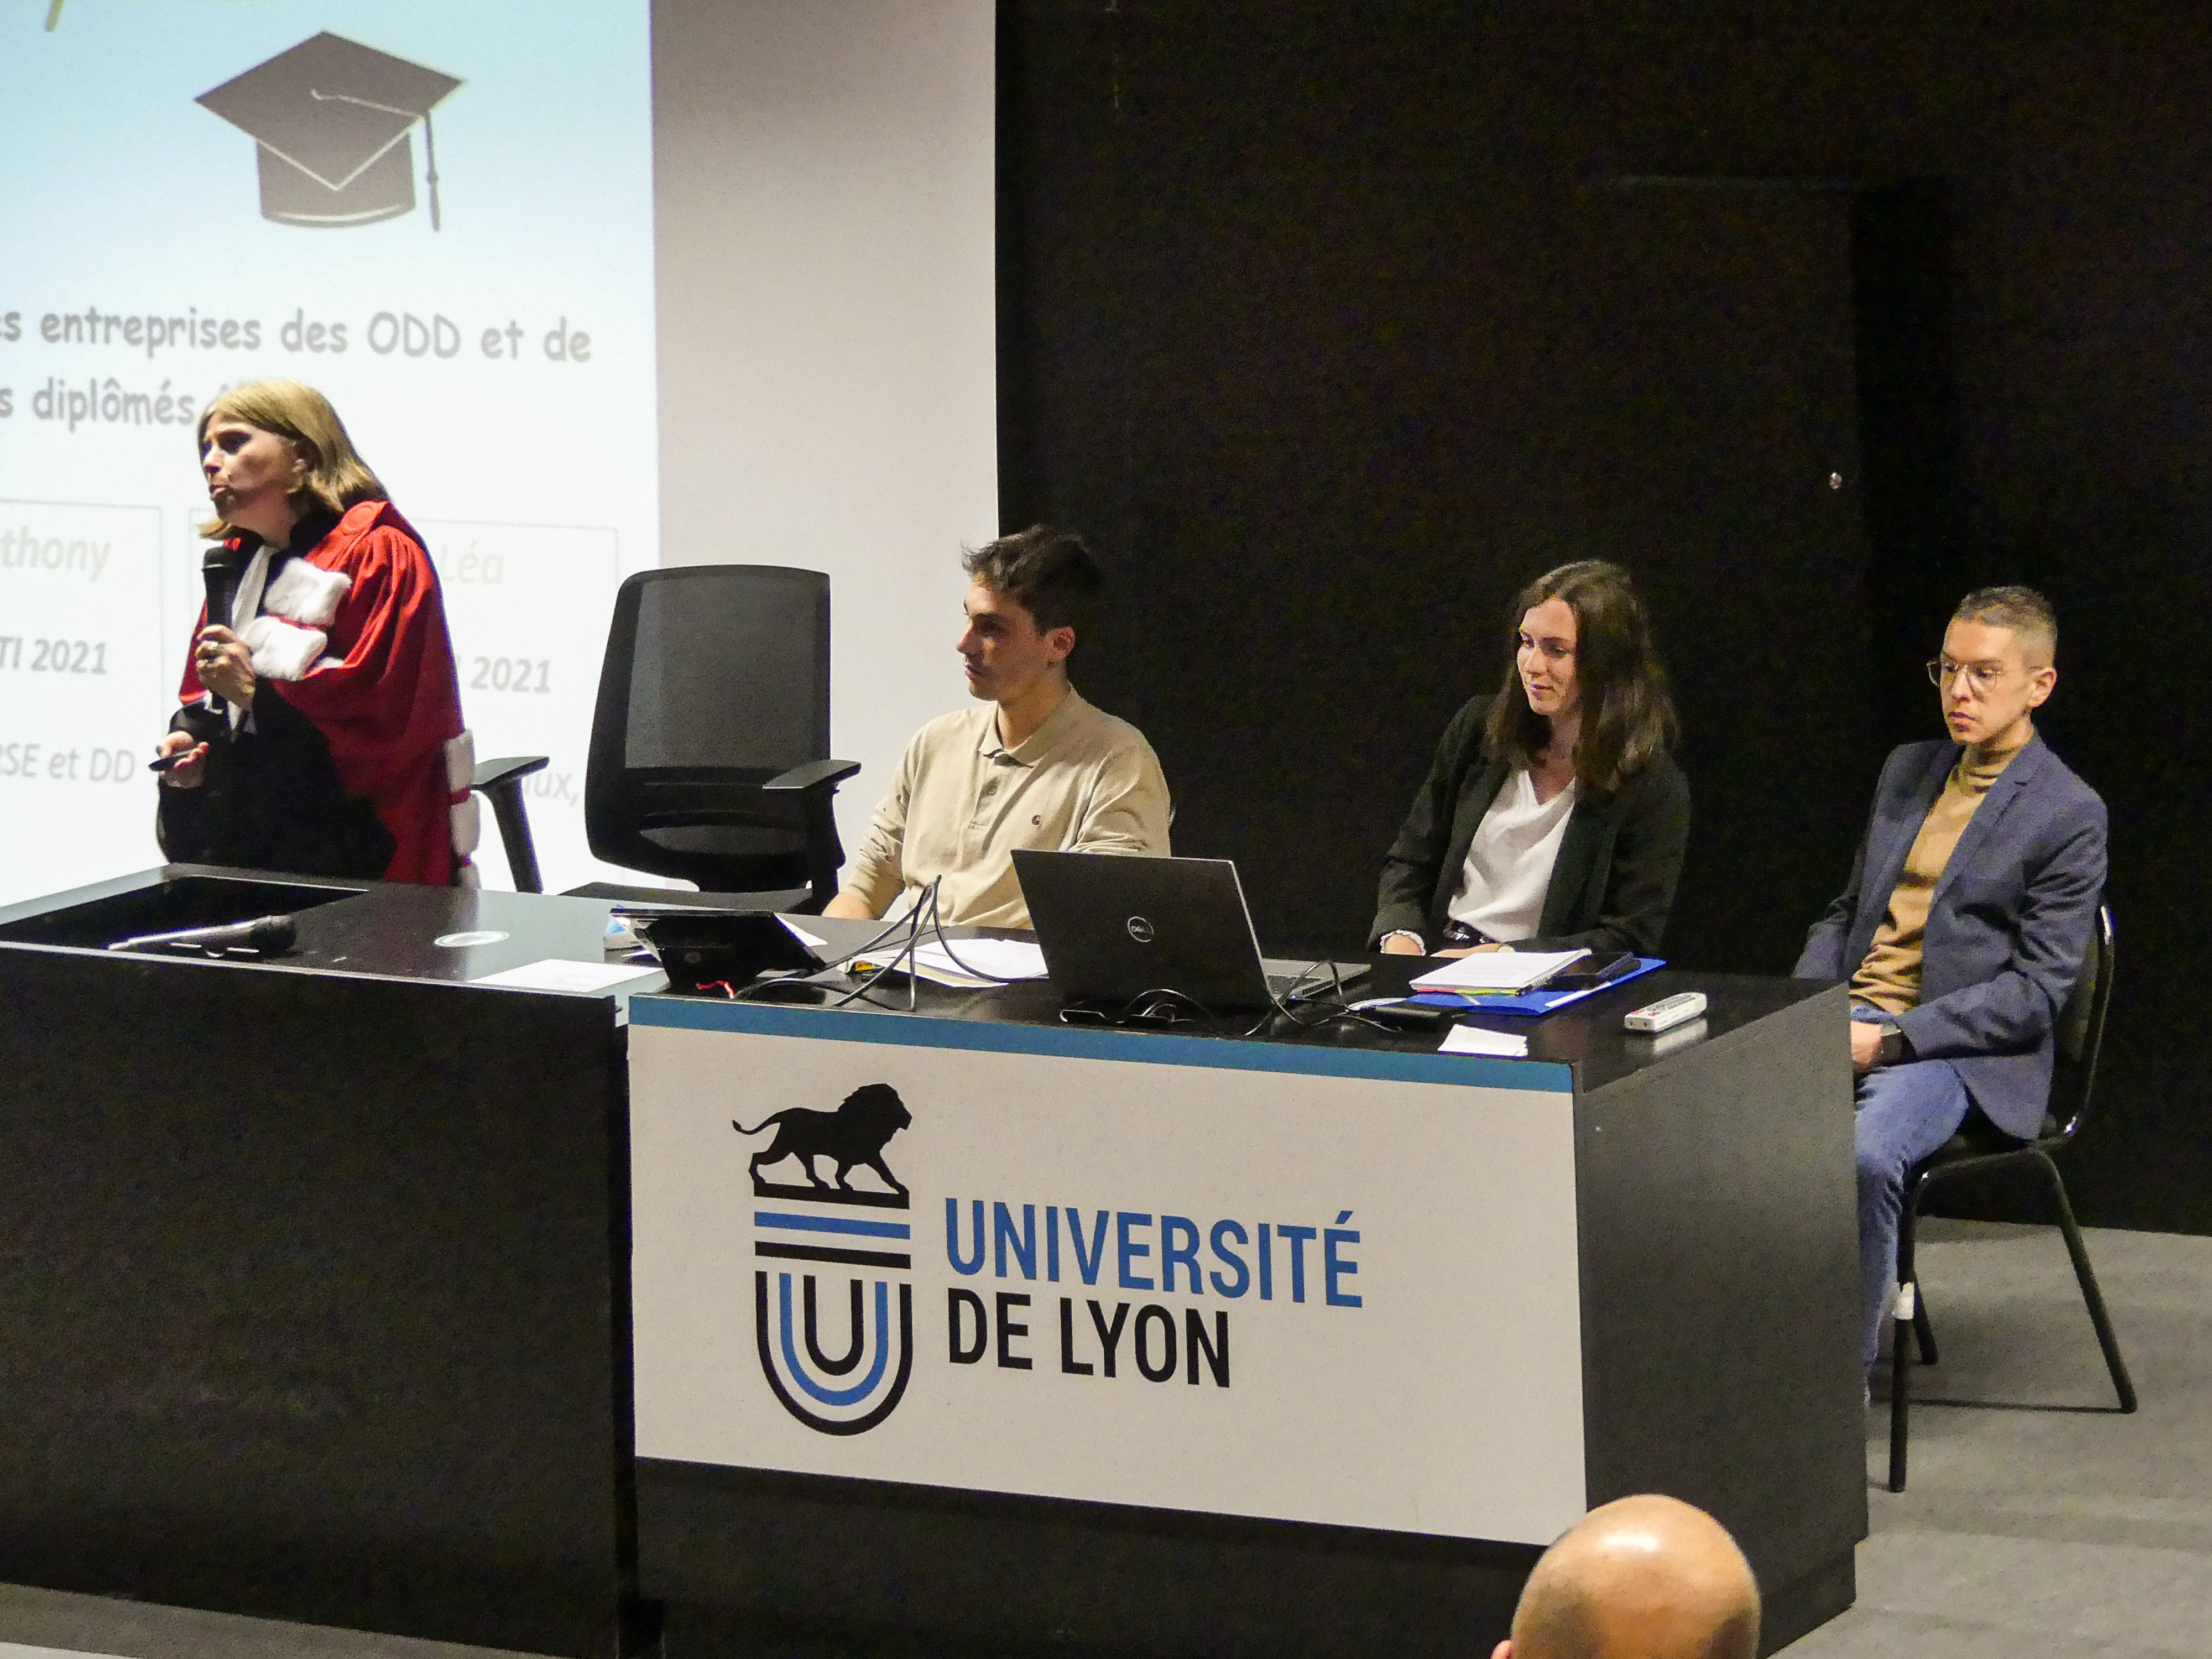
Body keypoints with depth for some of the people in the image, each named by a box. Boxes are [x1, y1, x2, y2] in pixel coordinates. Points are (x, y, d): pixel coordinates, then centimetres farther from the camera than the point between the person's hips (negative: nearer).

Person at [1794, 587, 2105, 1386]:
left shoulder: (2069, 815, -4)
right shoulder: (1908, 771, 18)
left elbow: (2037, 990, -9)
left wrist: (1892, 1039, -17)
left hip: (1959, 1051, -6)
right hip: (1847, 1021, 6)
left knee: (1863, 1155, -36)